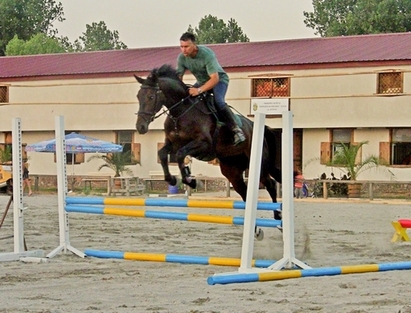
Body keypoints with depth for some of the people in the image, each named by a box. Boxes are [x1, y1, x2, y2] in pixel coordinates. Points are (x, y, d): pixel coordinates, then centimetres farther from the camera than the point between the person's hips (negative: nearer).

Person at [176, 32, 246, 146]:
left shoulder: (207, 54, -34)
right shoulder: (182, 58, -16)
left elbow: (215, 78, -40)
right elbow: (178, 77, -8)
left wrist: (199, 90, -53)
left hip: (219, 79, -7)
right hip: (201, 81, 7)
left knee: (218, 102, -33)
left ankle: (236, 130, -25)